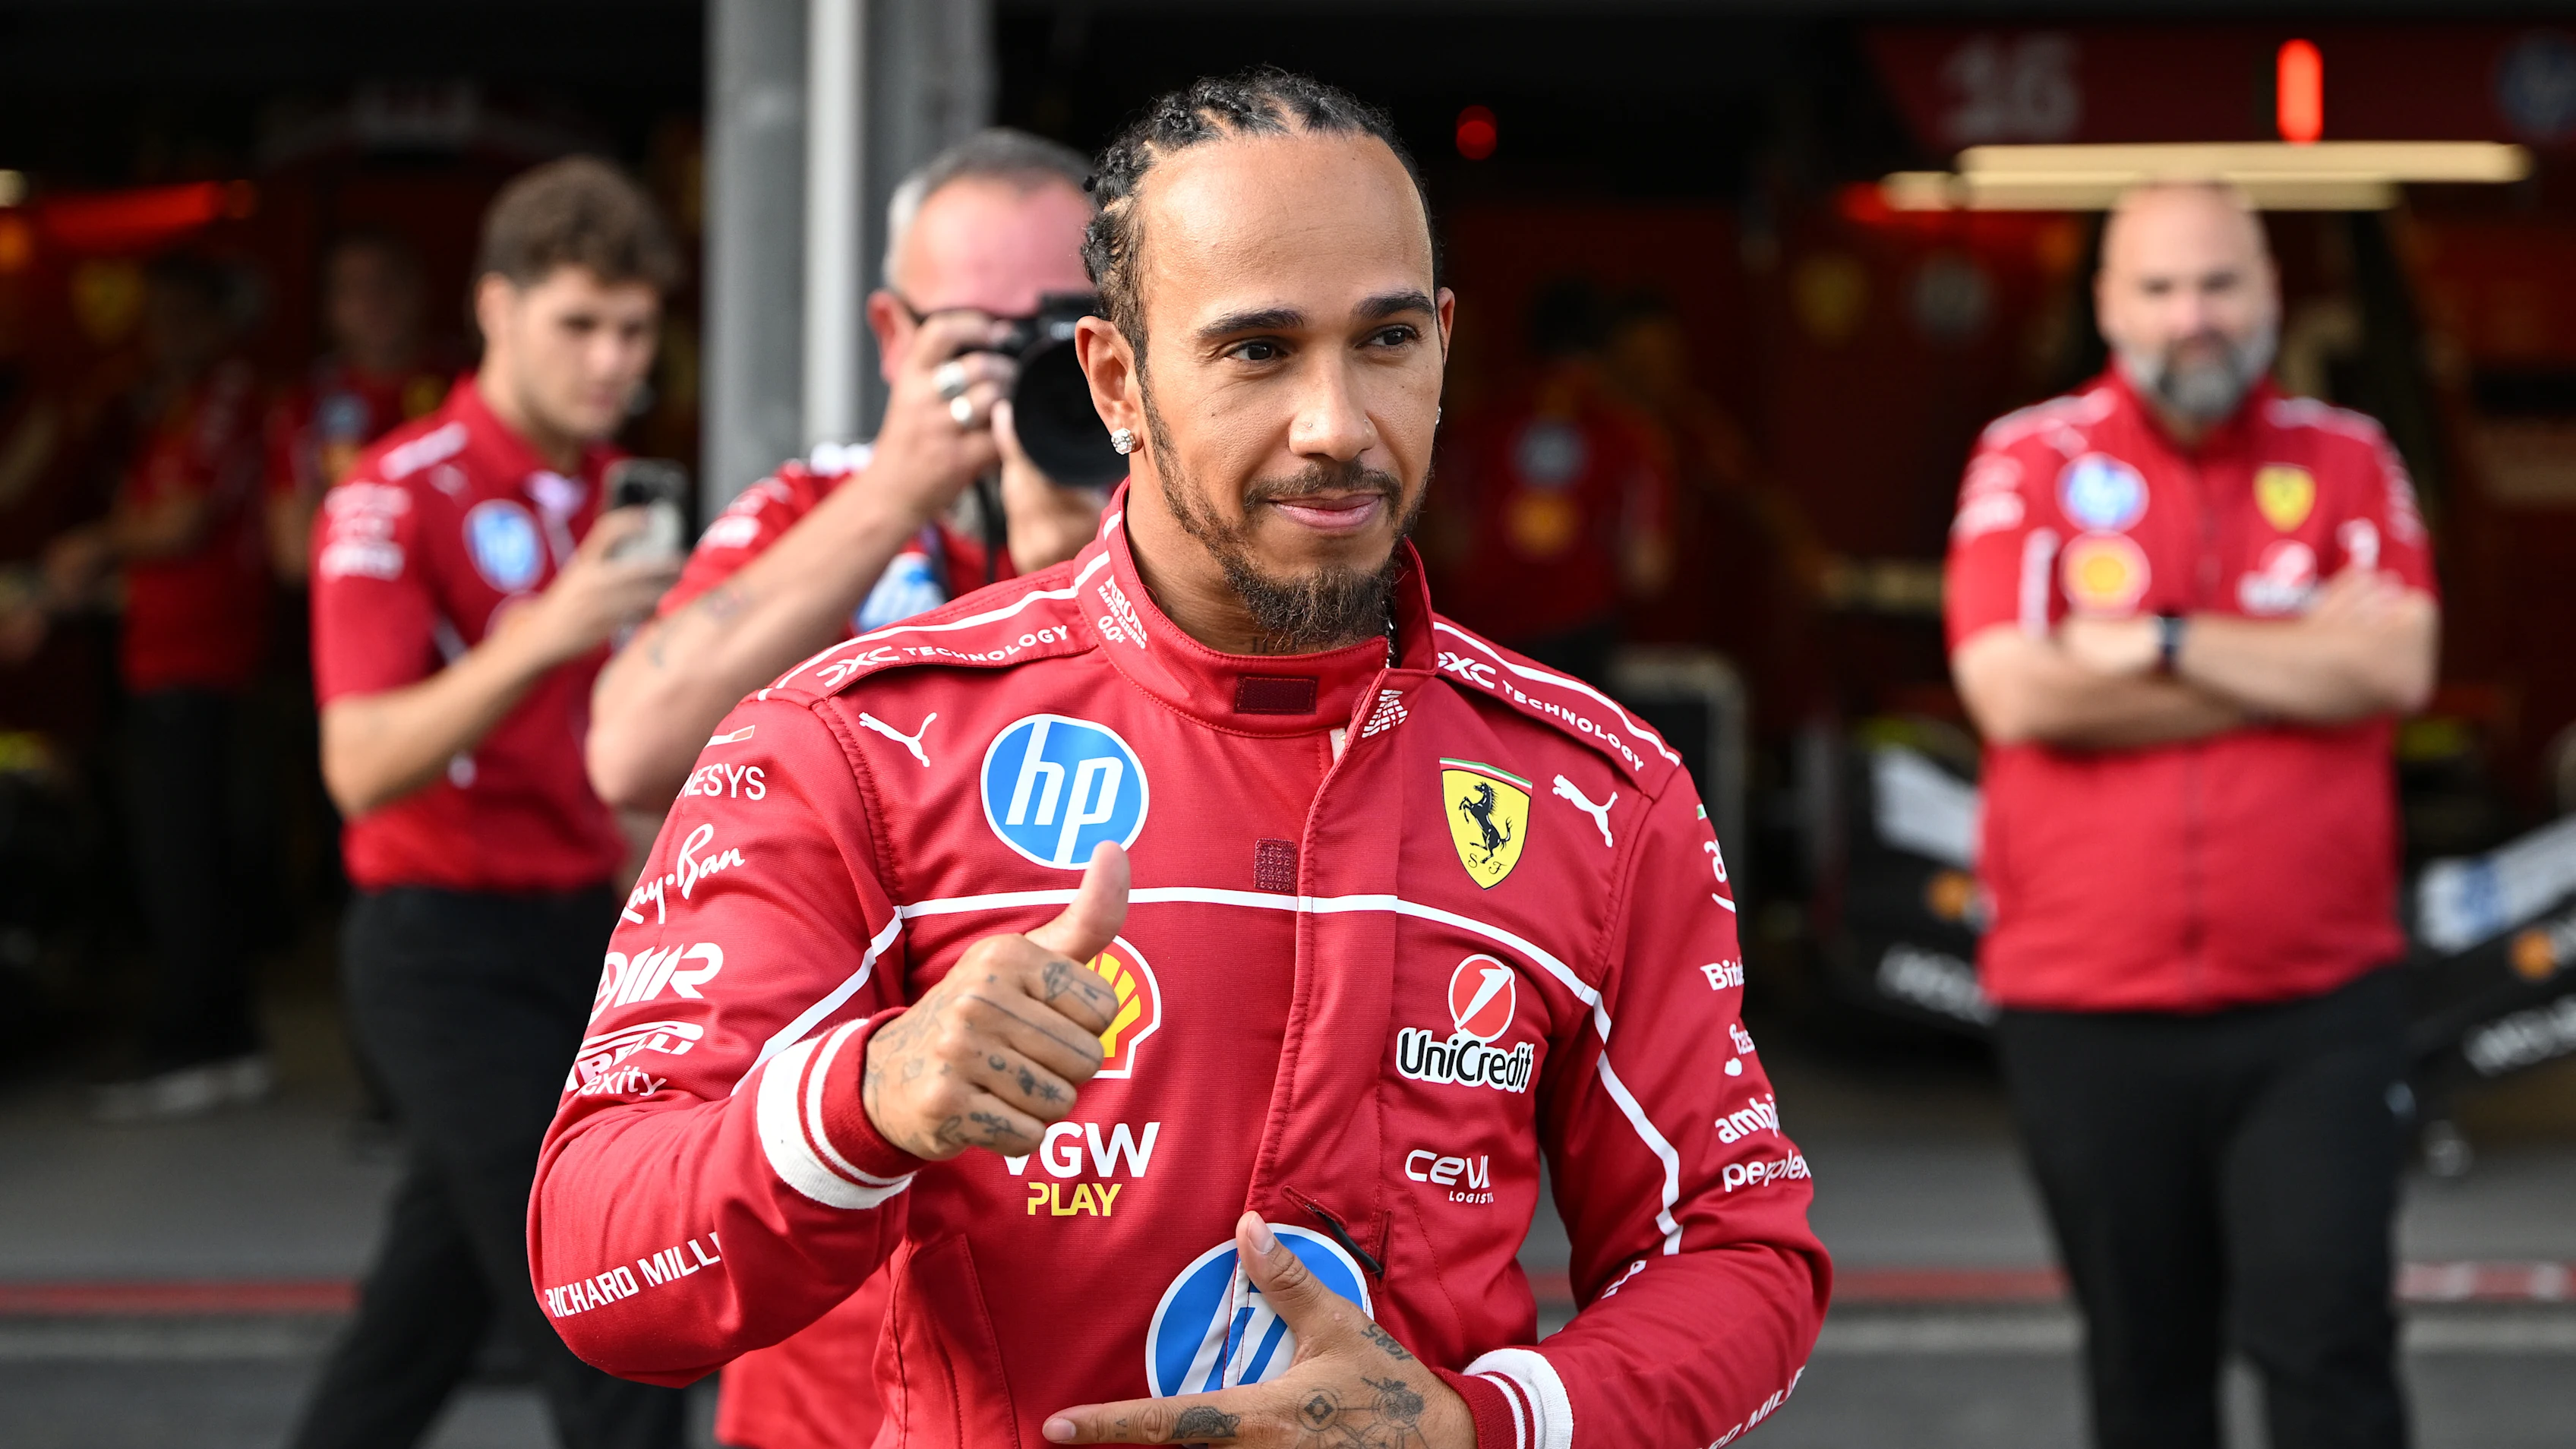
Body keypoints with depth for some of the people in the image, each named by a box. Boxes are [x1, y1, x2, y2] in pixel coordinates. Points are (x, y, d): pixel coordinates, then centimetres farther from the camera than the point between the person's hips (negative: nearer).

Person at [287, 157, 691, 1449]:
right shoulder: (394, 499, -12)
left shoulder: (606, 492, 11)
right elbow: (361, 766, -22)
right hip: (448, 944, -7)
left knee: (432, 1298, 14)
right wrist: (538, 638, -32)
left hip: (576, 930, 7)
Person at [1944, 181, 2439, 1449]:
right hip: (2088, 1009, 0)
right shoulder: (2030, 462, 1)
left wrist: (2156, 645, -12)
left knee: (2329, 1343, -7)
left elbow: (2397, 668, -10)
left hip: (2317, 1007, 0)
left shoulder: (2346, 461, 6)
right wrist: (2292, 665, -8)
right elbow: (2012, 691, -14)